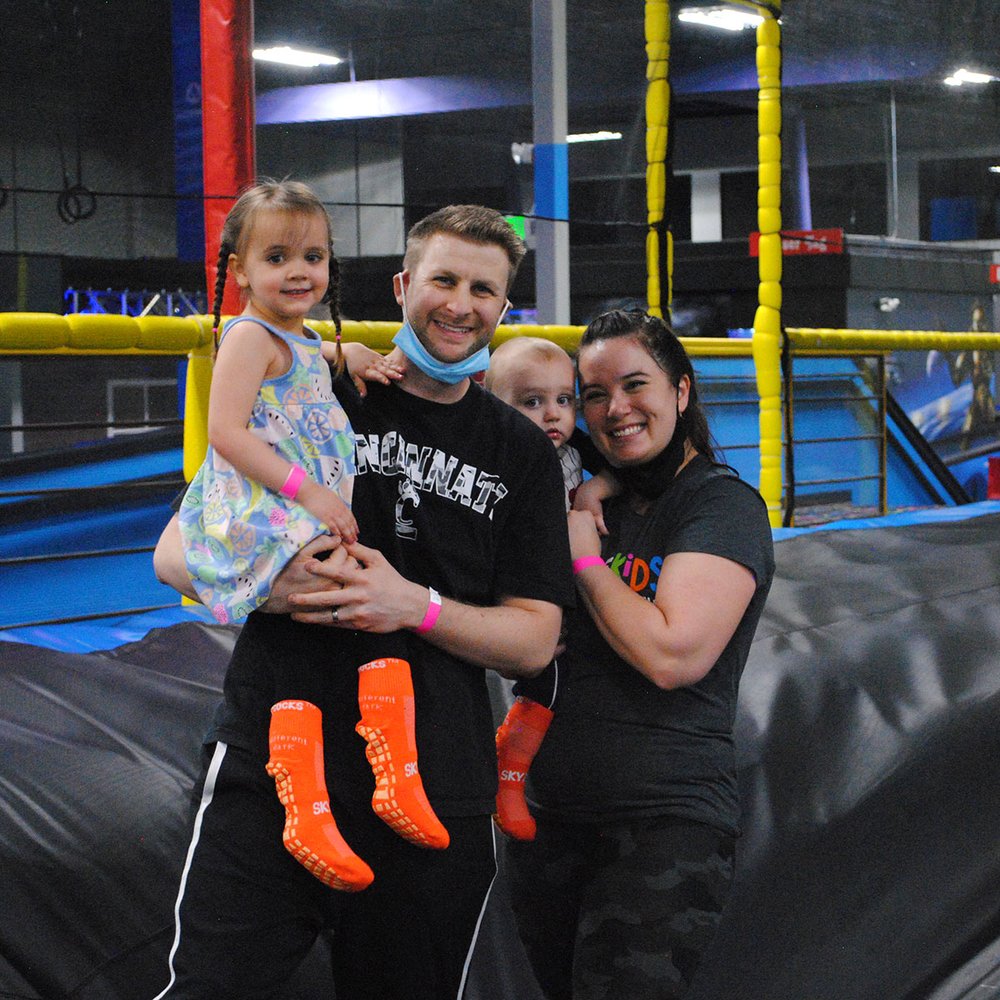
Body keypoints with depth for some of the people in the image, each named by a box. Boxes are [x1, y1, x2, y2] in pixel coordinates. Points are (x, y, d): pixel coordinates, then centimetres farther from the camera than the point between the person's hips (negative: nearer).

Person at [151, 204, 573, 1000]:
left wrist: (415, 606, -14)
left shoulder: (521, 452, 10)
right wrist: (269, 582, -18)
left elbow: (533, 642, 5)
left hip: (435, 796, 2)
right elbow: (177, 553, 4)